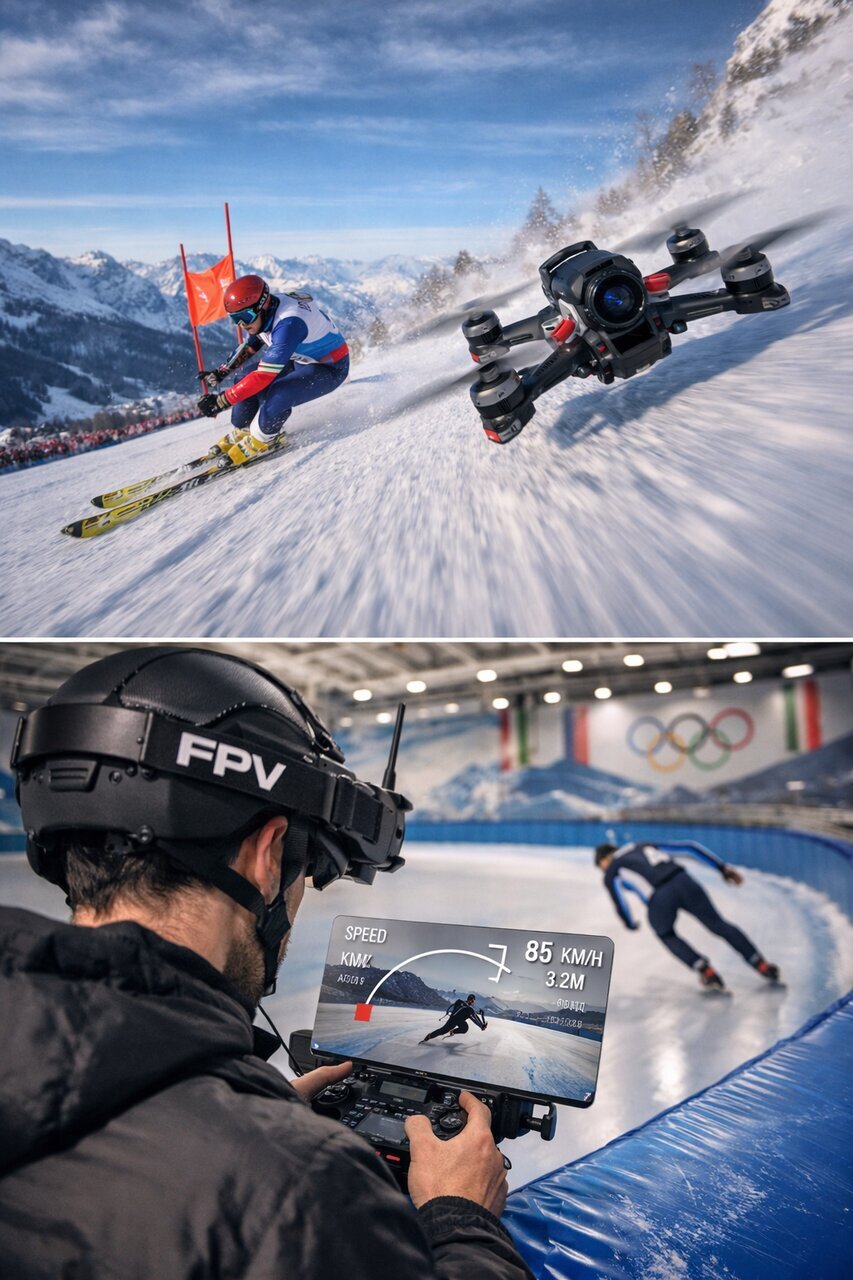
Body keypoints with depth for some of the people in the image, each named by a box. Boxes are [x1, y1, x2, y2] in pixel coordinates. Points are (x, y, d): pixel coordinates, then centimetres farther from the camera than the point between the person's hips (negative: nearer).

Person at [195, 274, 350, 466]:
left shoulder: (288, 324, -36)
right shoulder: (265, 313, -10)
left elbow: (264, 376, -38)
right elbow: (249, 346, 13)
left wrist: (222, 400, -34)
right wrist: (221, 372, 7)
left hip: (330, 368, -9)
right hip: (300, 360, 9)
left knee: (277, 397, -29)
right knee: (245, 382, -2)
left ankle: (261, 440, -3)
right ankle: (241, 433, 15)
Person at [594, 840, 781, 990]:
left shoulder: (610, 874, 22)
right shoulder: (644, 847, 34)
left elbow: (620, 904, 16)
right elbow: (687, 846, 28)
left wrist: (631, 924, 40)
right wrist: (723, 867, 29)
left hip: (659, 896, -3)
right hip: (683, 880, 3)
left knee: (667, 936, 26)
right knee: (718, 924, 18)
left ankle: (706, 970, 12)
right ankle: (761, 965, 15)